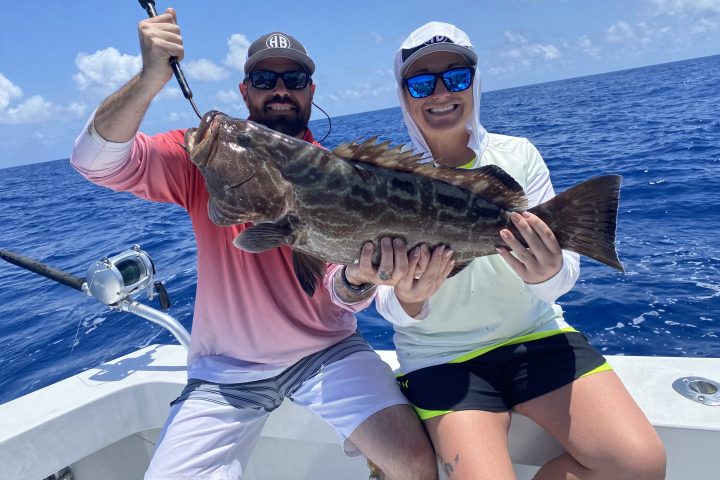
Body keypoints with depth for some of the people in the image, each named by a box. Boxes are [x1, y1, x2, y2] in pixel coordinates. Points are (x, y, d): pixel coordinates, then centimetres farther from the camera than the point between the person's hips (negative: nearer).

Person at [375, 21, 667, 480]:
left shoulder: (518, 154, -1)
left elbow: (568, 270, -4)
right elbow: (390, 305, -5)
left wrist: (548, 274, -28)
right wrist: (407, 300, -29)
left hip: (535, 334, 3)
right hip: (441, 355, -2)